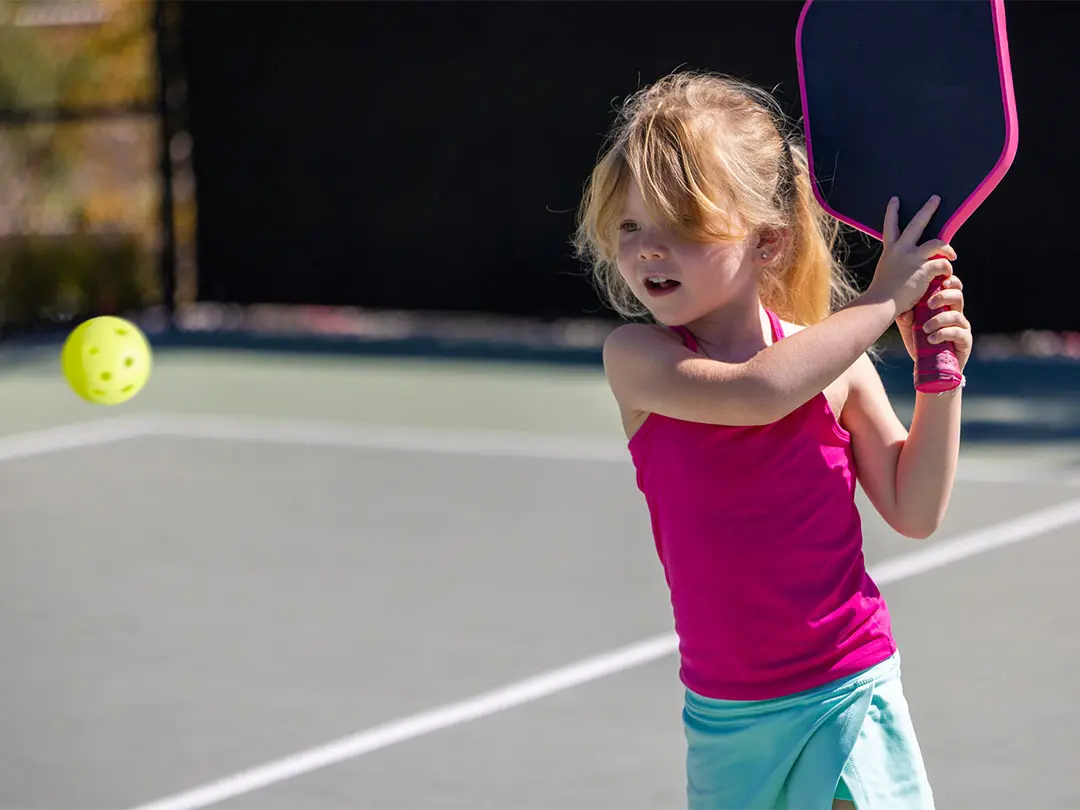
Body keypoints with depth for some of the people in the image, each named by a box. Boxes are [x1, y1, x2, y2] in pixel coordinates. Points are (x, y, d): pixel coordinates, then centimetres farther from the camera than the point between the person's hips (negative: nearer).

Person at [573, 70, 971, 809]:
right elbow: (752, 393, -30)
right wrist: (879, 303, -23)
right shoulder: (636, 359, -10)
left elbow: (913, 511, 2)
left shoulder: (834, 361, -6)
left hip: (847, 692, -1)